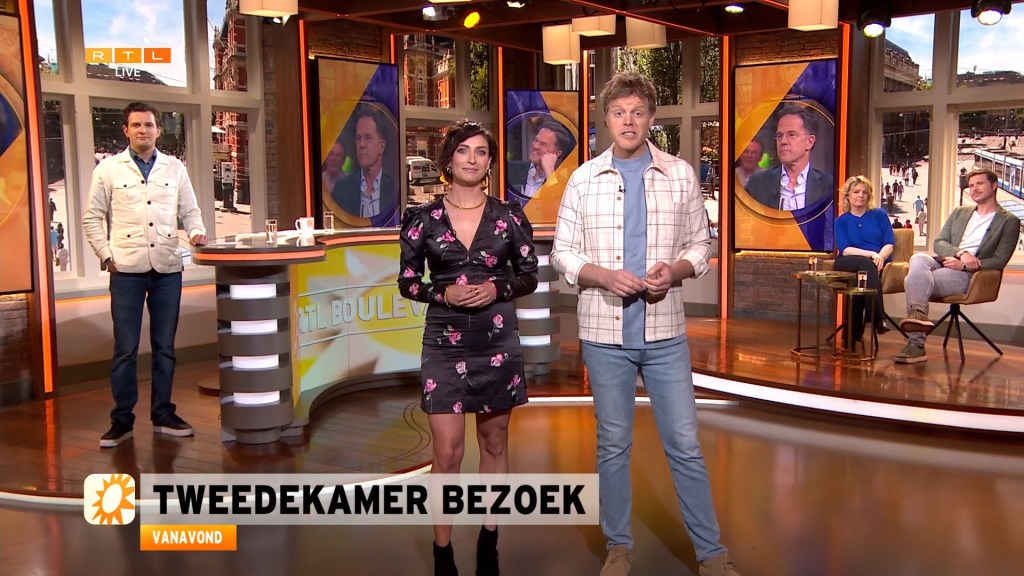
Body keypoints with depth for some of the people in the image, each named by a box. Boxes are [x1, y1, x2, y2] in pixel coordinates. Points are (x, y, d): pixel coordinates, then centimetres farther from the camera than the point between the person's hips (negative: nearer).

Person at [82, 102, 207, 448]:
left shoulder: (175, 168, 10)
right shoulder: (108, 169, 4)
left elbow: (189, 211, 13)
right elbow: (91, 218, 5)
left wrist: (196, 232, -6)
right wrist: (106, 255, -2)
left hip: (168, 268, 2)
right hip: (127, 269, -2)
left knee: (165, 347, 8)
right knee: (125, 349, 1)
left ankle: (163, 415, 18)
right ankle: (122, 420, 10)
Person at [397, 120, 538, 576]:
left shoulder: (509, 216, 2)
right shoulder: (423, 218, 0)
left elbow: (529, 278, 7)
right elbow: (407, 281, 5)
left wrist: (497, 289, -12)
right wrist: (443, 293, -13)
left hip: (498, 341, 1)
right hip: (445, 342, -1)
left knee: (493, 442, 11)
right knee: (448, 452, -3)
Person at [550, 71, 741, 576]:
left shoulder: (681, 175, 4)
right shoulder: (584, 179, 2)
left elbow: (700, 245, 7)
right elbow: (563, 252, 3)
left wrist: (675, 270, -14)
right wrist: (604, 276, -16)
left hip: (665, 331, 0)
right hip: (604, 332, 0)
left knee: (685, 444, 4)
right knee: (613, 445, 11)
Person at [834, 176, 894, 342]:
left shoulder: (879, 214, 19)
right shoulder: (841, 221, 17)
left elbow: (890, 244, 7)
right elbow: (845, 250, 0)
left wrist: (880, 257, -17)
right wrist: (871, 254, -18)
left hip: (877, 265, 1)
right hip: (848, 265, -1)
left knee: (865, 270, -36)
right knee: (865, 264, -38)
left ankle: (854, 332, -43)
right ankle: (877, 318, -47)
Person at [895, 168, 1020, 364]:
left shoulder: (1009, 221, 8)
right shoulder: (959, 213, 24)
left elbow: (999, 261, -2)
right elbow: (938, 243, 12)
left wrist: (964, 265, -15)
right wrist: (960, 253, -9)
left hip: (967, 274, -5)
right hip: (943, 262, 5)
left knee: (913, 279, -31)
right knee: (918, 259, -33)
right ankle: (918, 314, -47)